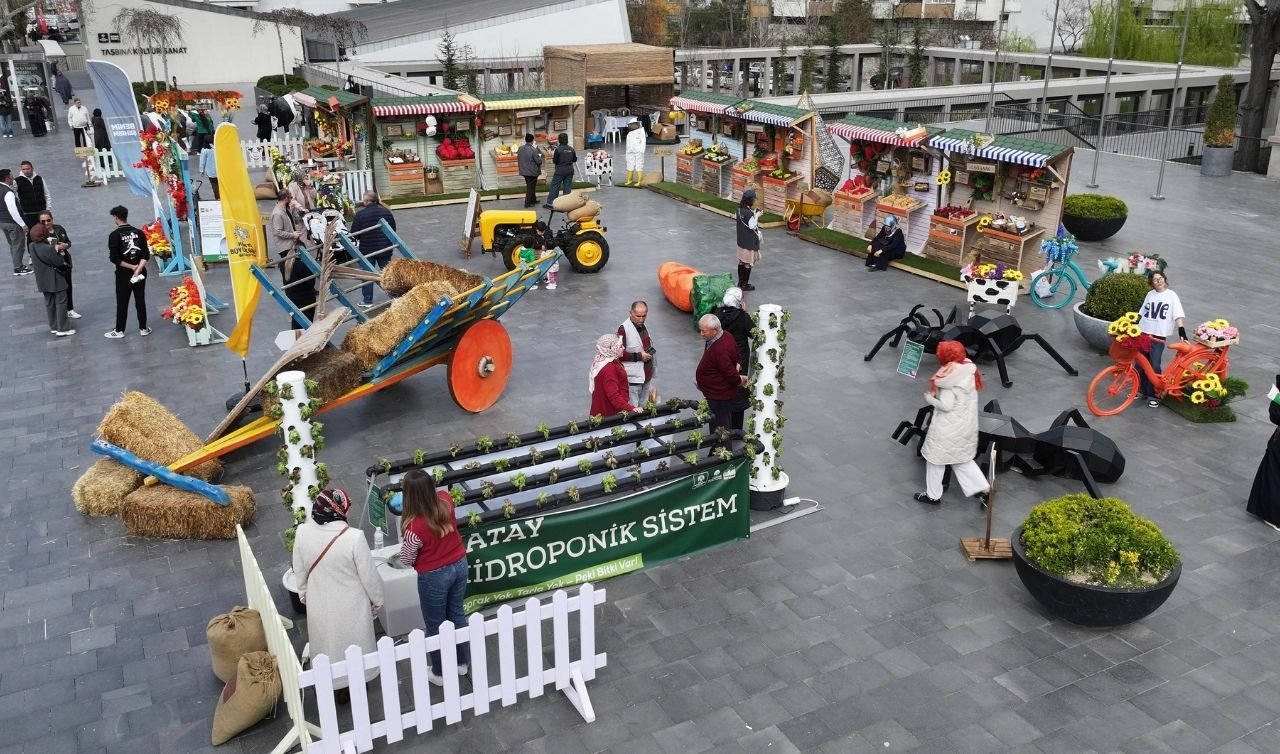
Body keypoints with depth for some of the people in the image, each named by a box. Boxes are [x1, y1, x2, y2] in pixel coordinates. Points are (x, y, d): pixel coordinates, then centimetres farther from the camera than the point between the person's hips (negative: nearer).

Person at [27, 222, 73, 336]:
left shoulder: (32, 246, -3)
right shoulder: (48, 249, -27)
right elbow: (60, 263, -18)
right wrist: (67, 265, 2)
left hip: (43, 281, 8)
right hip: (56, 280, -8)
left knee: (49, 303, 18)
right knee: (61, 303, 3)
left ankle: (53, 327, 28)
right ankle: (62, 329, 7)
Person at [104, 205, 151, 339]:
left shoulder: (114, 235, -11)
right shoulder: (138, 232, -1)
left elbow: (114, 258, -15)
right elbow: (146, 254, -5)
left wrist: (131, 267, -9)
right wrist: (138, 269, -11)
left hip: (123, 274, -3)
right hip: (140, 272, 3)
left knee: (122, 303, 5)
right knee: (140, 301, 10)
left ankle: (119, 331, 13)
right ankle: (143, 328, 15)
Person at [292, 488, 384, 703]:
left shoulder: (302, 532, -18)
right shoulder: (353, 537, -31)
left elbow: (299, 570, -1)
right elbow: (369, 575, -19)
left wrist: (303, 593, 17)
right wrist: (377, 600, -1)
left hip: (319, 603, 4)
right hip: (350, 605, -3)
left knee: (326, 643, 26)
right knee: (351, 644, 22)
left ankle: (328, 684, 46)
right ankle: (351, 686, 42)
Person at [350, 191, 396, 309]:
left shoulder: (360, 214, -15)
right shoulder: (386, 212, -2)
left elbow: (354, 234, -11)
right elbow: (393, 229, 8)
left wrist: (362, 238, 9)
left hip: (367, 249, -3)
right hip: (385, 248, 3)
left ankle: (367, 301, 11)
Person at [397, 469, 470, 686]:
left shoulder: (414, 526, -32)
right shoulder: (445, 500, -16)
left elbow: (407, 560, -14)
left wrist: (405, 539, -1)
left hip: (434, 576, -6)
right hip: (459, 565, 6)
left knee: (435, 626, 18)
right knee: (456, 615, 27)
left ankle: (440, 674, 37)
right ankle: (462, 663, 46)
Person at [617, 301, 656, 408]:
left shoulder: (643, 326, 8)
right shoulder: (624, 329, -18)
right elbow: (619, 354, -20)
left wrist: (650, 351, 9)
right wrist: (638, 356, -22)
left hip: (646, 375, 8)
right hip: (633, 377, -8)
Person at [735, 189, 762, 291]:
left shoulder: (740, 209, 1)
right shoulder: (748, 213, -24)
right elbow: (752, 226, -20)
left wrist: (753, 213, 5)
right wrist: (756, 215, -11)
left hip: (741, 240, 8)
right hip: (749, 242, -8)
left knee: (741, 261, 16)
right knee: (748, 263, 2)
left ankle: (740, 282, 25)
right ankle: (745, 284, 10)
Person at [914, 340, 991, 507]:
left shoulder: (949, 377, -24)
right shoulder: (969, 370, 0)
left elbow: (946, 405, -25)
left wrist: (929, 398, -9)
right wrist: (937, 393, 8)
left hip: (948, 428, -8)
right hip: (966, 424, 8)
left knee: (935, 459, 11)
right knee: (962, 459, 23)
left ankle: (933, 495, 23)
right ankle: (983, 489, 17)